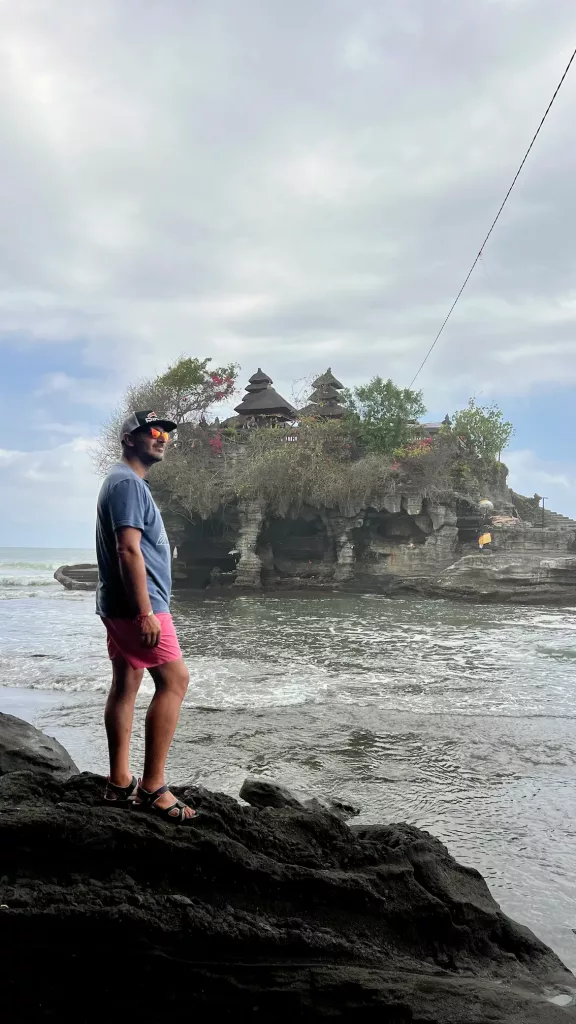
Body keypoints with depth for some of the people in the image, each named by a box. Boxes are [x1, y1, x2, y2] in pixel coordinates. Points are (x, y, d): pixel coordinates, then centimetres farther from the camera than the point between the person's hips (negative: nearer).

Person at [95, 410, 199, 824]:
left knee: (126, 685, 10)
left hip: (122, 605, 11)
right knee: (174, 680, -10)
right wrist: (146, 612, -26)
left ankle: (120, 783, 16)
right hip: (137, 604, -11)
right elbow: (128, 550, -23)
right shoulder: (128, 482, -14)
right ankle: (152, 787, -7)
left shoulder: (129, 482, 19)